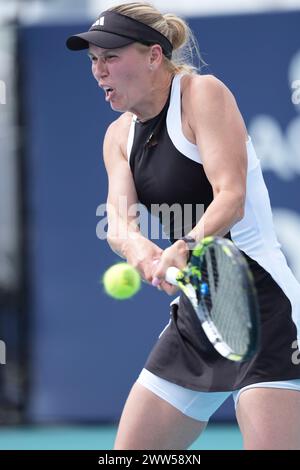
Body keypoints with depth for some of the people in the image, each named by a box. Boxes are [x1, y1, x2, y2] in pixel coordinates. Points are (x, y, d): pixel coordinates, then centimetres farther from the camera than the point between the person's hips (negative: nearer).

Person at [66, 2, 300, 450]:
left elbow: (231, 197, -21)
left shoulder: (203, 93, -10)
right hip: (194, 315, 8)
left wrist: (188, 246, -39)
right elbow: (119, 221, -5)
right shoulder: (119, 135, 11)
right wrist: (138, 247, -28)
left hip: (263, 310, -8)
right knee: (128, 452, 8)